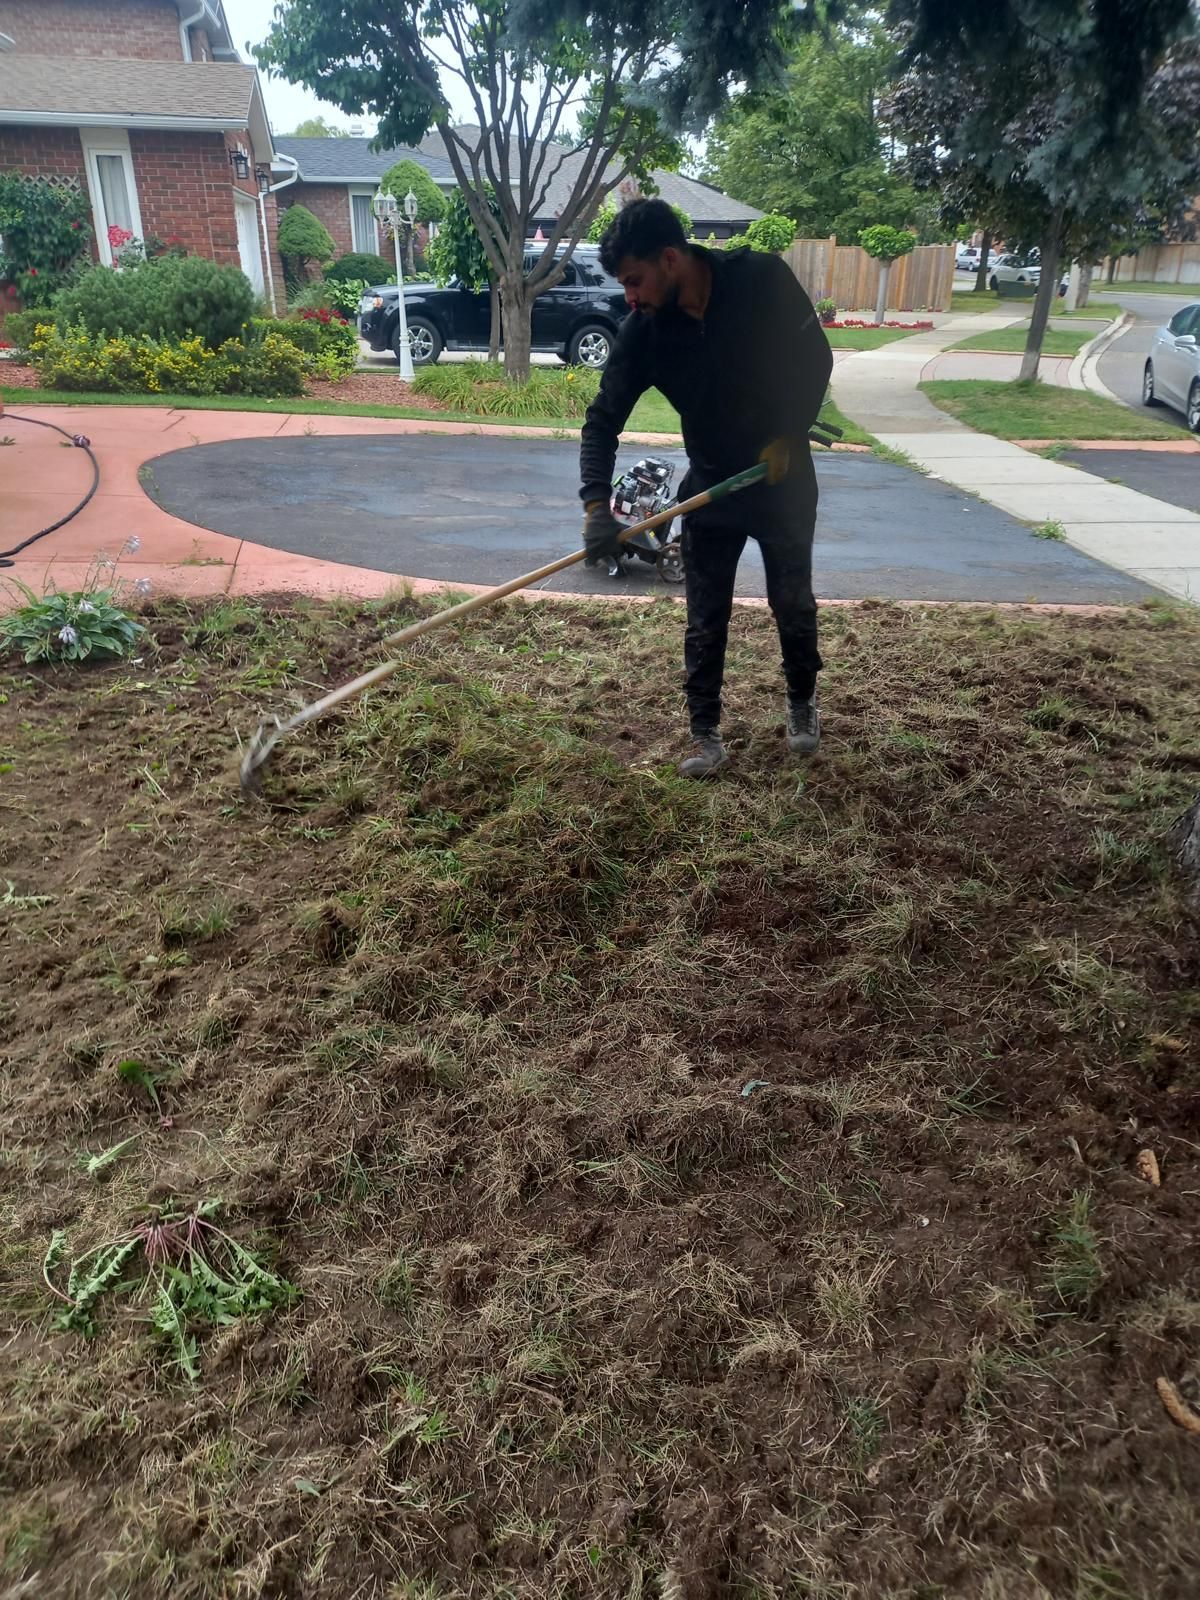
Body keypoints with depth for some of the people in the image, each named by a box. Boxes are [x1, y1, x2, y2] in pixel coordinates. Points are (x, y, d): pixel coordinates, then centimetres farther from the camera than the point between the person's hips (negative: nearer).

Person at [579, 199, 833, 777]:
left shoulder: (763, 279, -19)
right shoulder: (643, 330, -14)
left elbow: (814, 357, -8)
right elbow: (604, 418, -14)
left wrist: (788, 437, -17)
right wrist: (596, 504, -27)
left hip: (784, 479, -1)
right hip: (709, 485, 2)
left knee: (793, 604, 13)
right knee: (705, 622, 2)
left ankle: (802, 705, 37)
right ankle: (707, 735, 16)